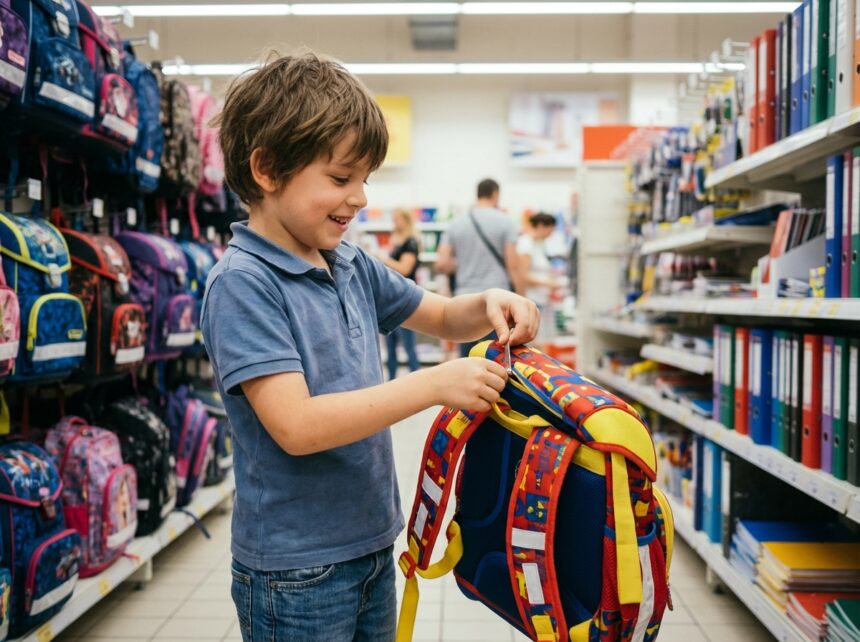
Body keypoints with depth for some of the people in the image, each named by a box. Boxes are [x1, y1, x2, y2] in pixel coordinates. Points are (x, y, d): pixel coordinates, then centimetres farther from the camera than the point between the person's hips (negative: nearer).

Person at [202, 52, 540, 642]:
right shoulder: (242, 283, -18)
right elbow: (296, 426, -26)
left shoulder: (353, 266, 3)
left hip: (372, 546, 7)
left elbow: (444, 318, 15)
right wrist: (434, 384, -27)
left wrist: (488, 306, -7)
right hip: (296, 571, -7)